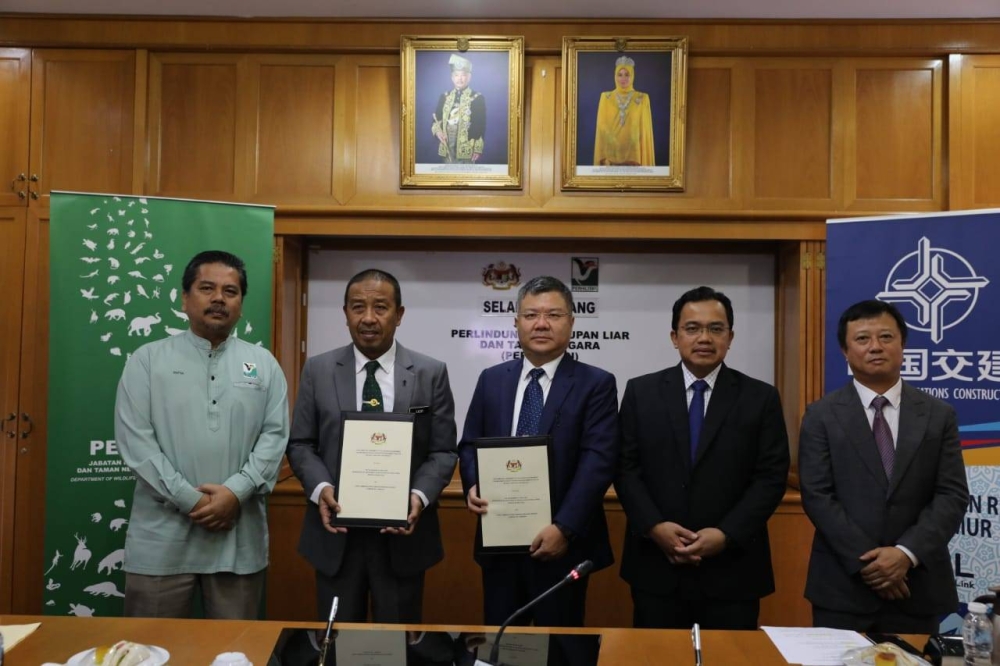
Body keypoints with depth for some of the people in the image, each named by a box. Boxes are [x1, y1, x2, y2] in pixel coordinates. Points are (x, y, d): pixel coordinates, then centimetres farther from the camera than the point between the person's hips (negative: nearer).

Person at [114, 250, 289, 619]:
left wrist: (236, 492, -13)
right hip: (162, 537, -1)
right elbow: (134, 439, -4)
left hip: (239, 537, 2)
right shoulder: (148, 359, 4)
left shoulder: (264, 364, 9)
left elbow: (275, 436, 2)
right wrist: (190, 500, -12)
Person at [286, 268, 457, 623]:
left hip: (403, 533, 0)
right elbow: (300, 444, 4)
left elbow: (443, 451, 0)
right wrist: (321, 487, -15)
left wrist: (420, 495, -18)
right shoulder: (318, 370, 2)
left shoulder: (431, 373, -1)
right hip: (337, 532, 1)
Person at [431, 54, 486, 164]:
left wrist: (478, 149, -8)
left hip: (466, 147, -4)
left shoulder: (477, 98, 0)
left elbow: (481, 125, -2)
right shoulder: (444, 97, 13)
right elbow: (436, 118, 16)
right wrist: (437, 130, -8)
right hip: (447, 146, 4)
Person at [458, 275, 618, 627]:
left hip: (562, 543, -3)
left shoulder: (596, 384, -5)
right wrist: (472, 486, -9)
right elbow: (469, 444, 11)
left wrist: (564, 527, -20)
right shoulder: (491, 379, 8)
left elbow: (597, 461, -13)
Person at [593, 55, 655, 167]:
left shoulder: (642, 99, 2)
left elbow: (645, 131, 2)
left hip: (634, 156, -1)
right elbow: (602, 128, 5)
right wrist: (602, 158, -3)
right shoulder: (605, 98, 5)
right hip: (611, 155, 1)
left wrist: (646, 163, -4)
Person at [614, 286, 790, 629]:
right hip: (656, 566, 1)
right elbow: (626, 468, 1)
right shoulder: (641, 392, 3)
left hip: (732, 569, 0)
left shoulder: (761, 398, 2)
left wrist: (727, 534, -12)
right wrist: (654, 526, -12)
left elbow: (772, 477, -2)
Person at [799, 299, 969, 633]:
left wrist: (907, 553, -14)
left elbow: (953, 495, -1)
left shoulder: (939, 415, 6)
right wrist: (865, 560, -14)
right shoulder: (822, 415, 0)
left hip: (918, 585, 2)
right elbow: (817, 496, -7)